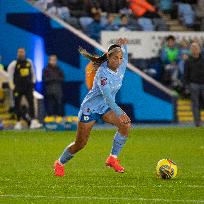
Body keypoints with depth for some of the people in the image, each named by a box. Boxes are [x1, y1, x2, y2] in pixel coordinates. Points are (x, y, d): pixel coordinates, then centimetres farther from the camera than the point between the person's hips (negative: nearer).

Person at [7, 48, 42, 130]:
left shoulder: (29, 62, 8)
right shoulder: (14, 64, -4)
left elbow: (32, 73, 19)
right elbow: (10, 75, -1)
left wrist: (33, 82, 11)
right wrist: (12, 86, -7)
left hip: (28, 87, 2)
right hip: (18, 88, -2)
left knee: (31, 103, -10)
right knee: (17, 105, 3)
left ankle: (33, 121, -16)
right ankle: (18, 122, 15)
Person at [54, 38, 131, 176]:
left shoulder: (121, 66, -7)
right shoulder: (103, 73, -29)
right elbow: (107, 96, -42)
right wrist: (119, 113, -53)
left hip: (106, 107, 6)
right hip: (90, 107, -6)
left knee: (125, 124, -21)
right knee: (80, 144, 1)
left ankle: (113, 159, -9)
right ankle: (60, 163, 27)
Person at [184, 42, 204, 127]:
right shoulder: (188, 62, 3)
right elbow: (186, 75, 4)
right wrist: (187, 85, -6)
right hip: (194, 85, -1)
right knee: (196, 104, -2)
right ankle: (197, 122, 0)